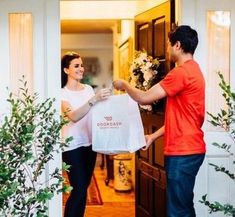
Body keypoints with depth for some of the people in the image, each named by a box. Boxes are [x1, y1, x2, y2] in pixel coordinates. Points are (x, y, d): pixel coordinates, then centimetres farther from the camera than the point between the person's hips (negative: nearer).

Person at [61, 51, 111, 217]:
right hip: (72, 146, -6)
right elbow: (74, 117, -25)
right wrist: (94, 99, -36)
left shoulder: (88, 88, 9)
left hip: (89, 143, 6)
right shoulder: (62, 93, -9)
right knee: (79, 189, -8)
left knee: (83, 187, 13)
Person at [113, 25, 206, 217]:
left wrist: (124, 85, 2)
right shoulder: (193, 70, 17)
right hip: (187, 149, 10)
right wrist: (154, 136, 17)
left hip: (182, 151, -10)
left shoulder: (182, 72, -16)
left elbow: (145, 98, -16)